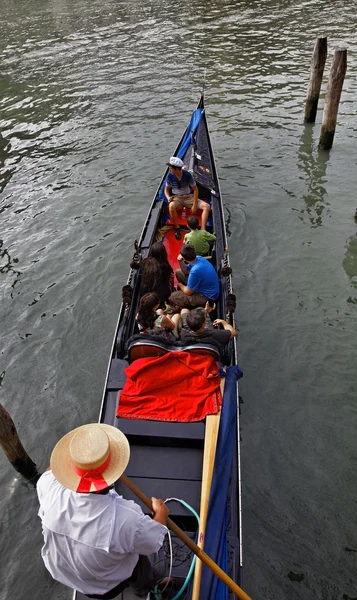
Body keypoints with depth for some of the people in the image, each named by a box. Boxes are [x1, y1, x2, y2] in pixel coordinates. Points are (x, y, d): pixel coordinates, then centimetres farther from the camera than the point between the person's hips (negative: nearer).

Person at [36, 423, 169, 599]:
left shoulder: (51, 492, -34)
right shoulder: (126, 518, -42)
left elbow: (49, 472, -8)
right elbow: (154, 542, -20)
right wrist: (161, 514, -1)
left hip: (59, 572, 3)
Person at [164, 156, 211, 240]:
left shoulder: (187, 175, -16)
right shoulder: (170, 176, -11)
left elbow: (195, 189, -8)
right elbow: (166, 189, 4)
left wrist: (194, 205, -14)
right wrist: (168, 197, -19)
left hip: (189, 197, 0)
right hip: (177, 198, 0)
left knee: (207, 206, -22)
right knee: (171, 206, -38)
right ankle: (177, 228, -20)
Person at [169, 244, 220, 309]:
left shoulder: (195, 271, -35)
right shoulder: (199, 258, -10)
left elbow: (188, 292, -21)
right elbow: (186, 271, 9)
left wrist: (180, 285, 0)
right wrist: (180, 261, -10)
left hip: (207, 297, -9)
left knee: (173, 297, -12)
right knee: (178, 272, 12)